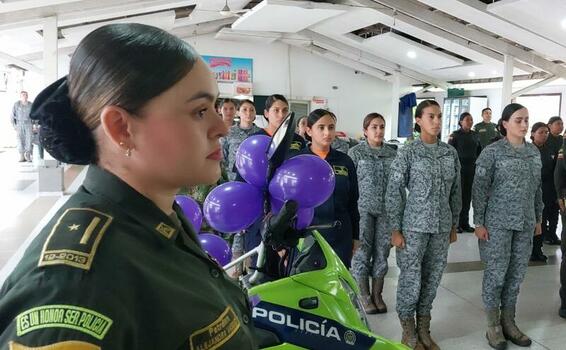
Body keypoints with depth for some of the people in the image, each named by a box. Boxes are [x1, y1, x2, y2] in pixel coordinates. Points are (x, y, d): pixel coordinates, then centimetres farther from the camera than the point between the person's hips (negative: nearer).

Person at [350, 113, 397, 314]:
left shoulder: (392, 154, 6)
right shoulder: (356, 152, -2)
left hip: (386, 210, 3)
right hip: (363, 209, -3)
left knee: (382, 252, 9)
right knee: (362, 252, 2)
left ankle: (377, 294, 24)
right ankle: (364, 296, 17)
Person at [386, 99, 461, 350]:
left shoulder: (450, 153, 6)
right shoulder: (407, 153, -8)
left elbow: (455, 192, 12)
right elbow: (394, 192, -8)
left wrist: (454, 225, 12)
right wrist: (395, 230, -10)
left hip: (441, 227, 5)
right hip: (414, 226, -4)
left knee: (432, 279, 12)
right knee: (411, 279, 2)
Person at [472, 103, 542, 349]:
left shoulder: (534, 152, 8)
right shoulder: (492, 152, -9)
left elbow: (537, 188, 15)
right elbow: (479, 189, -10)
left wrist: (538, 218, 14)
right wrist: (479, 223, -12)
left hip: (525, 223, 6)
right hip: (498, 222, -5)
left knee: (516, 273, 11)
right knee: (496, 273, 2)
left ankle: (508, 322, 26)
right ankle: (493, 326, 16)